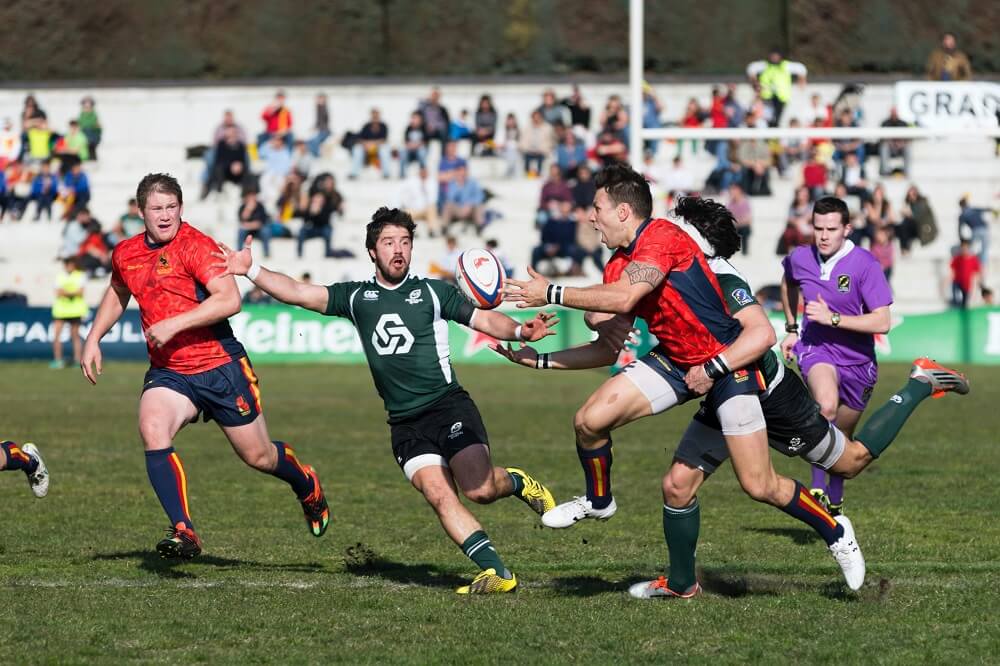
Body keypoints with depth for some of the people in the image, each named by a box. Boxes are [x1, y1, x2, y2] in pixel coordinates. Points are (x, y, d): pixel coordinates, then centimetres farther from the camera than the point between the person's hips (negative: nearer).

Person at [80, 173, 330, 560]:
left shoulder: (195, 245, -15)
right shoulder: (126, 254, 6)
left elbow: (229, 300, -27)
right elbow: (117, 293, 29)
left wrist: (174, 324, -29)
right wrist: (93, 339, 18)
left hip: (220, 366, -5)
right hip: (167, 372, 5)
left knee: (259, 456, 7)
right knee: (152, 430, -26)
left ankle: (307, 487, 42)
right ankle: (183, 532, -25)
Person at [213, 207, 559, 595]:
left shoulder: (433, 292, 9)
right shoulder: (356, 297, 13)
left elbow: (484, 320, 5)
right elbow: (297, 293, 8)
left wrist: (522, 331, -15)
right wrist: (250, 270, -4)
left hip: (447, 404, -2)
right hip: (405, 424, 2)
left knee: (478, 488, -19)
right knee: (438, 495, -16)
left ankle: (516, 482, 15)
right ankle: (497, 572, -13)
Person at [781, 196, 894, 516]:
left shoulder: (865, 264, -17)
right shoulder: (800, 258, -5)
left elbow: (882, 322, -21)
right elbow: (788, 283, 22)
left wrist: (833, 318, -26)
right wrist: (791, 328, 20)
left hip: (857, 360, 0)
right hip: (816, 349, 0)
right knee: (826, 405, -33)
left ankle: (835, 501, 40)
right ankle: (818, 490, -25)